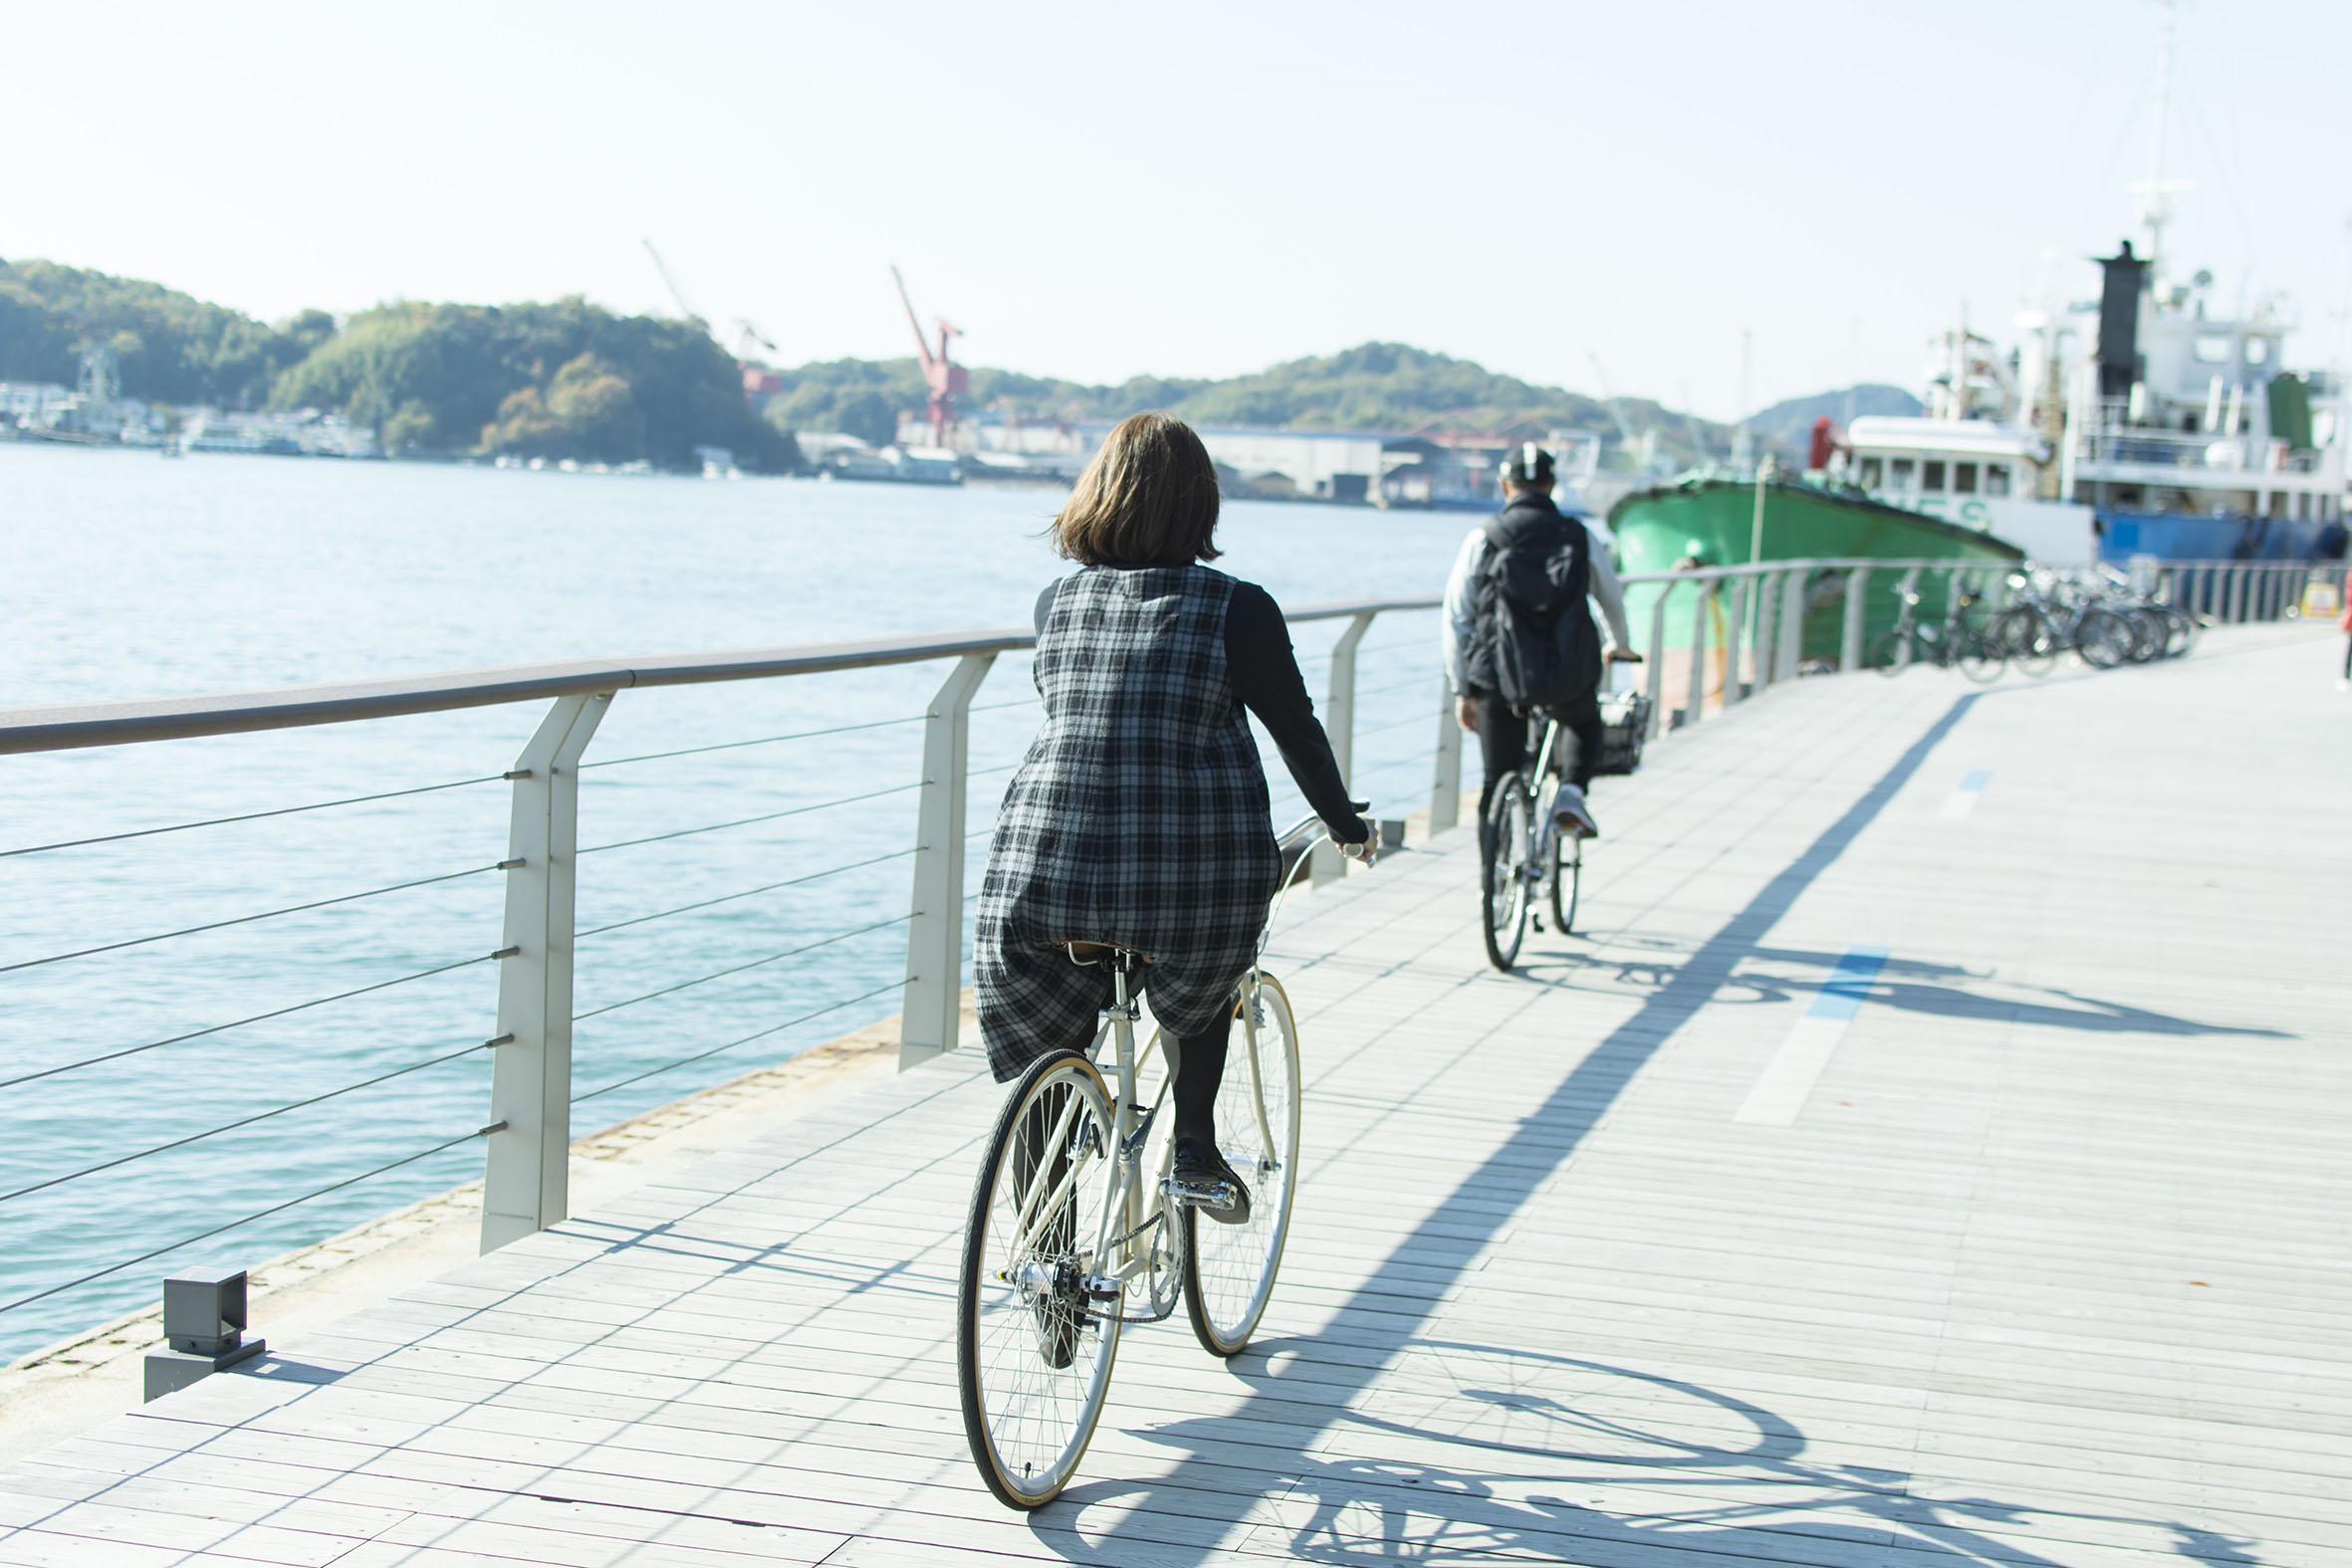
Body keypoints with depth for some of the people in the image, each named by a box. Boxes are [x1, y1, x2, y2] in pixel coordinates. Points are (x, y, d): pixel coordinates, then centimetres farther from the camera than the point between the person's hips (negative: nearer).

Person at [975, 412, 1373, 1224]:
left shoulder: (1056, 601, 7)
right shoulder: (1238, 610, -4)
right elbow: (1297, 732, 5)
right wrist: (1348, 827, 22)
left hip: (1042, 868, 2)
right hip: (1193, 873, -2)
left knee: (1044, 1064, 19)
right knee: (1200, 973, 32)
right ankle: (1195, 1150, 18)